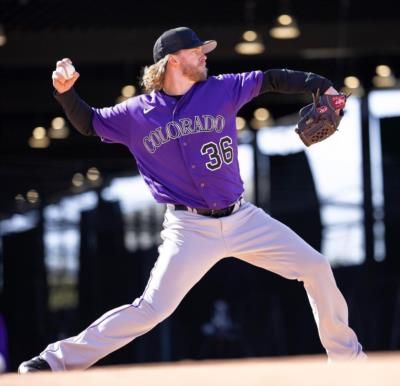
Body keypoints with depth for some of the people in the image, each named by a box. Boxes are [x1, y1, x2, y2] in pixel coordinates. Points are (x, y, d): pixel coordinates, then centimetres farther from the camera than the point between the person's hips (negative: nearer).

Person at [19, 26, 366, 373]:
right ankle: (60, 360, -9)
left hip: (243, 219, 4)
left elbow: (272, 79, 7)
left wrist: (321, 85, -6)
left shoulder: (221, 90, 3)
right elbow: (88, 123, 13)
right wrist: (65, 92, -5)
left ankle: (345, 355, 20)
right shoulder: (137, 113, -1)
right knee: (152, 308, -16)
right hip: (190, 228, -4)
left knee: (316, 268, 2)